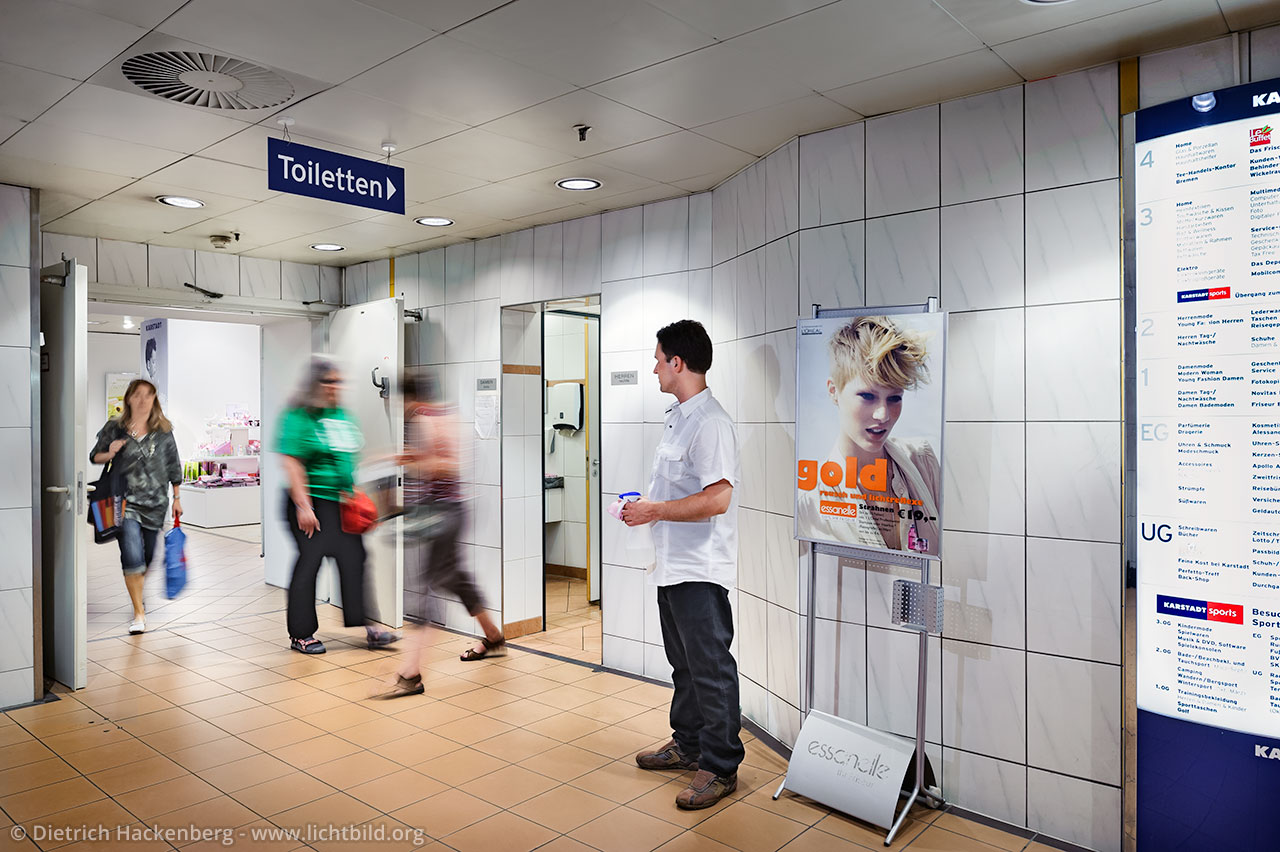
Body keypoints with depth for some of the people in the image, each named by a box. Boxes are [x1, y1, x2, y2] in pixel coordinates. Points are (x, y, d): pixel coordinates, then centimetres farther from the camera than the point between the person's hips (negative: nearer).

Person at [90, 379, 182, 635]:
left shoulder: (163, 430, 2)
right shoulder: (114, 428, 0)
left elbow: (174, 466, 8)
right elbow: (94, 456, 11)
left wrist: (177, 499, 9)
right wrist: (109, 454, -12)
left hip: (155, 503, 2)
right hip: (126, 501, -2)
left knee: (148, 556, 12)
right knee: (132, 556, -14)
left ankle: (139, 594, 40)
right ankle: (139, 613, -5)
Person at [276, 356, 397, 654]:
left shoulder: (343, 415, 13)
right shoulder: (300, 416, -9)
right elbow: (292, 463, -14)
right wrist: (303, 506, -18)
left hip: (341, 503, 7)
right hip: (311, 500, -7)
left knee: (354, 557, 5)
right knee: (310, 560, -1)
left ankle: (367, 626, 10)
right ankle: (300, 634, 12)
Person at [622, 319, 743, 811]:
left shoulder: (711, 423, -18)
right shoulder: (678, 417, 14)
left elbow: (717, 499, -26)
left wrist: (654, 511, -19)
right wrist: (646, 509, 10)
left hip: (701, 570, -10)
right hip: (672, 566, 10)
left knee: (711, 669, 1)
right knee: (684, 664, 21)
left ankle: (720, 767, 14)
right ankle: (688, 745, 36)